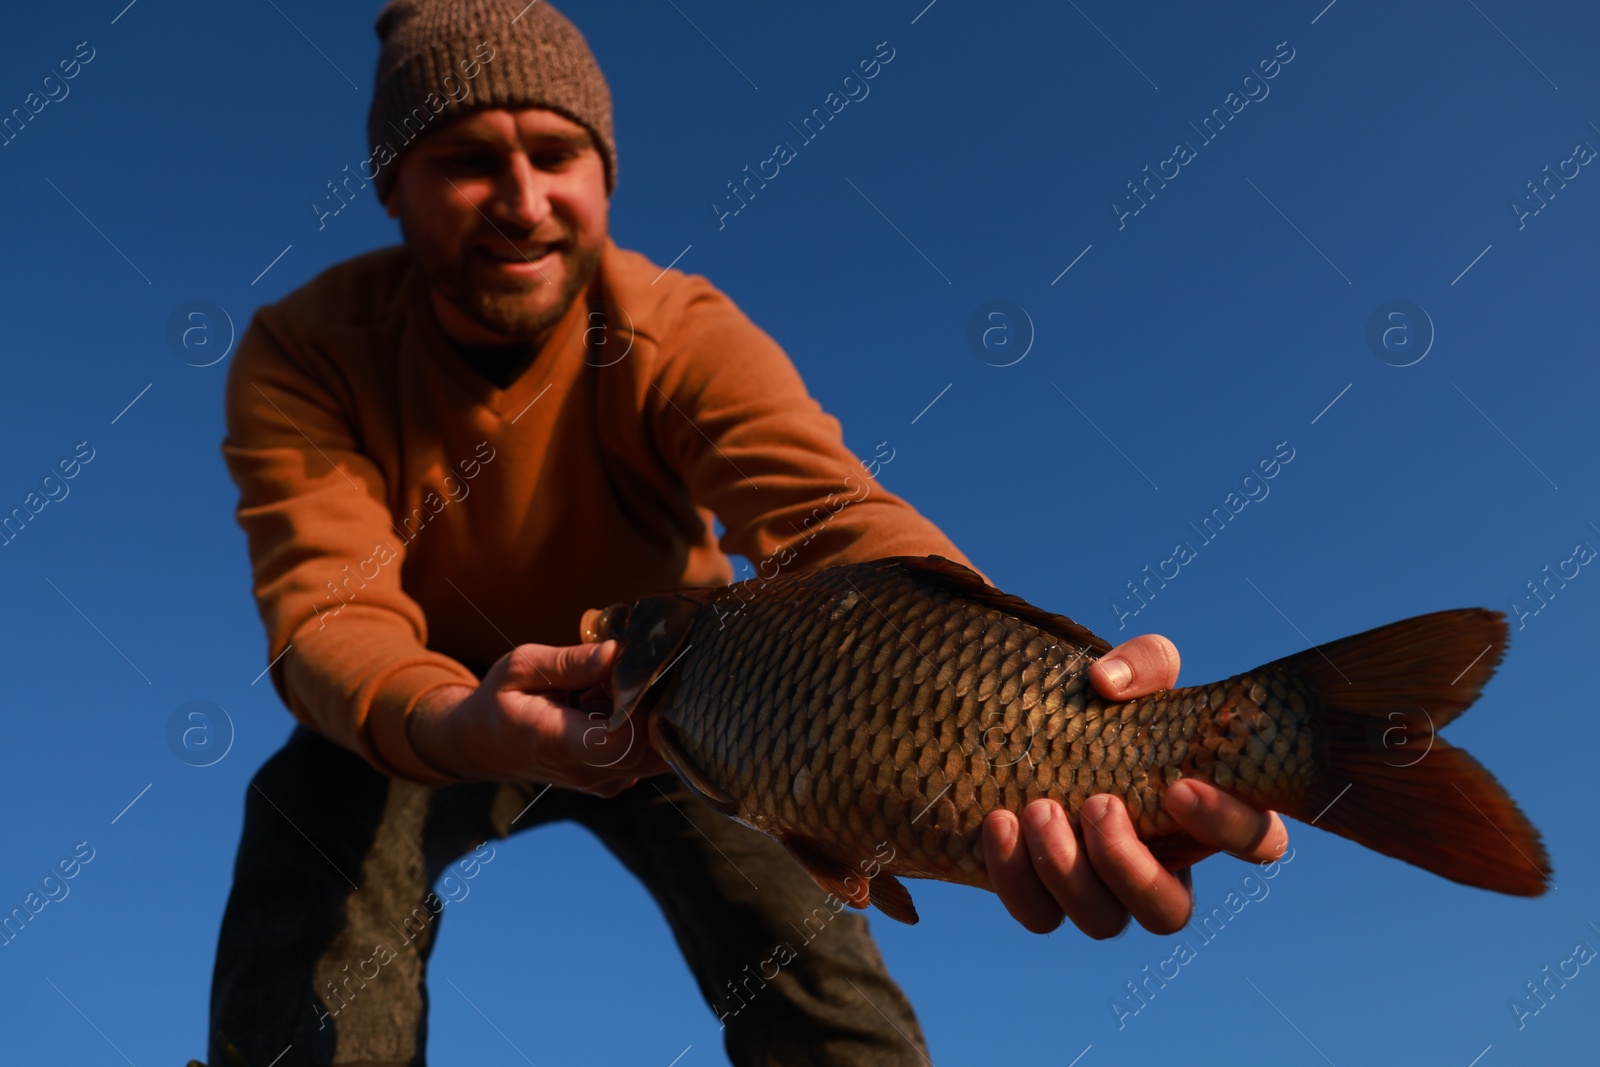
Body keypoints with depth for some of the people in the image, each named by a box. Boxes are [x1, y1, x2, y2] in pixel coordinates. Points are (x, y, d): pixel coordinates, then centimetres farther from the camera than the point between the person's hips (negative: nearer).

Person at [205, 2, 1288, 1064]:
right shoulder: (306, 353, -20)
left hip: (669, 709, 0)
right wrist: (453, 726, -57)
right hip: (414, 728, 1)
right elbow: (327, 608, -33)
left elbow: (835, 513, -43)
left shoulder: (683, 335, -25)